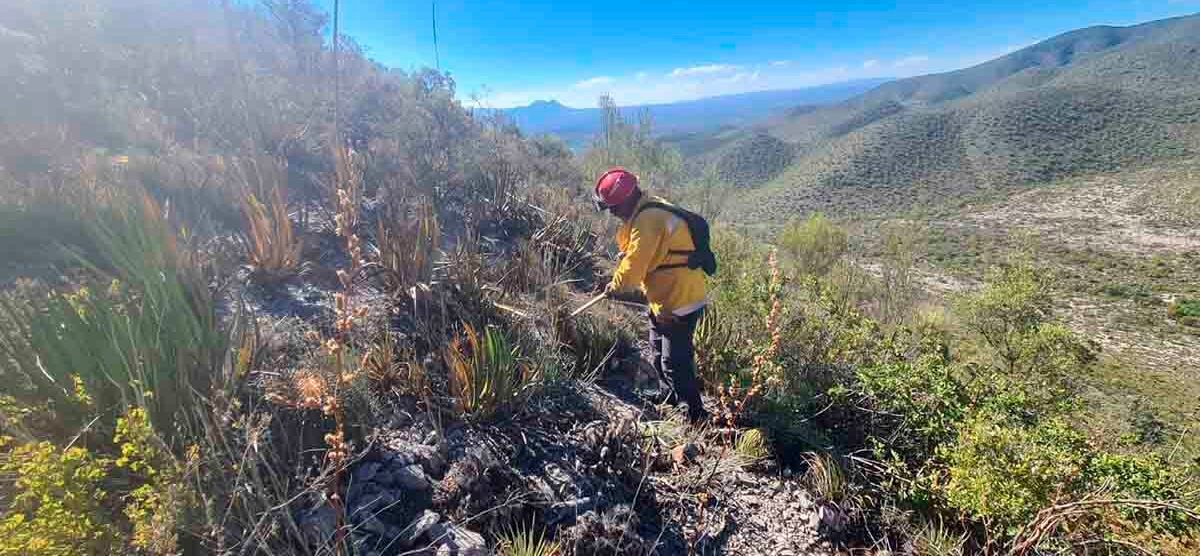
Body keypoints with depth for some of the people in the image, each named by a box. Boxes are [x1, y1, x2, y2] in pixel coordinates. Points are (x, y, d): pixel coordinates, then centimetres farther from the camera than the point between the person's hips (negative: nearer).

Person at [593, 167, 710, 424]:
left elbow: (634, 264, -23)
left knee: (675, 363, -2)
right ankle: (673, 400, 43)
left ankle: (697, 416, 14)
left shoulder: (648, 220, -24)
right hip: (666, 298, 11)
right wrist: (621, 285, 3)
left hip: (678, 302, -11)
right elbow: (634, 255, 14)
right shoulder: (648, 211, 9)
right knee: (659, 357, 24)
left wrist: (614, 287, -5)